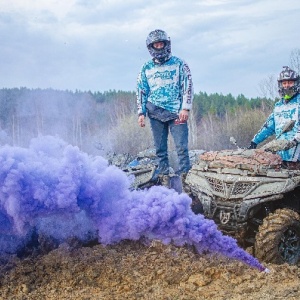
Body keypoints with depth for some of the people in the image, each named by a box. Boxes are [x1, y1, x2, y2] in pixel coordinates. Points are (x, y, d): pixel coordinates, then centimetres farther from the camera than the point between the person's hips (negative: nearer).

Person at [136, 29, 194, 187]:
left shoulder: (179, 64, 5)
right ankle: (164, 178, 9)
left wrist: (186, 108, -7)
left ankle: (185, 178, -7)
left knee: (182, 147, -10)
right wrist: (141, 113, 7)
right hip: (155, 113, 3)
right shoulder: (146, 68, 12)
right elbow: (141, 91, 15)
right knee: (160, 148, 3)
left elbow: (188, 86, 2)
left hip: (177, 113, -2)